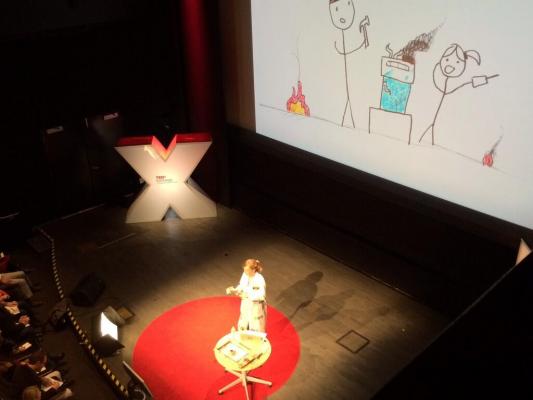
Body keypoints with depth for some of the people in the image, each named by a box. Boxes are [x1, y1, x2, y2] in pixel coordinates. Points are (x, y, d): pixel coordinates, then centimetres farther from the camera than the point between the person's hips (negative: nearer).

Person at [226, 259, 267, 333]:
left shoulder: (260, 280, -28)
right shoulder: (245, 275, -9)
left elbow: (261, 296, -25)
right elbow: (241, 287, 4)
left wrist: (248, 295, -31)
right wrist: (233, 290, -14)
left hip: (256, 308, -6)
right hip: (246, 306, 6)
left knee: (256, 329, 12)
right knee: (243, 327, 21)